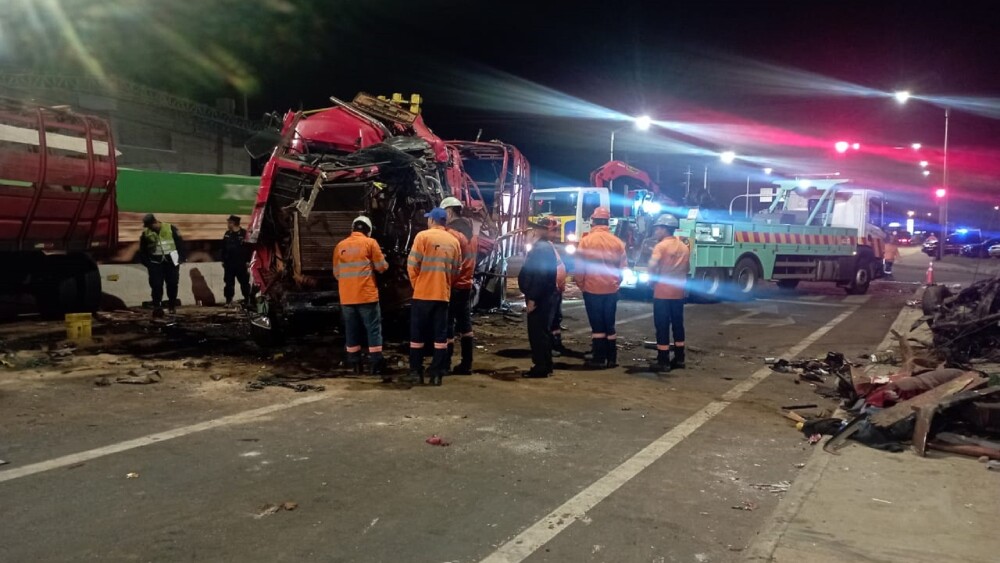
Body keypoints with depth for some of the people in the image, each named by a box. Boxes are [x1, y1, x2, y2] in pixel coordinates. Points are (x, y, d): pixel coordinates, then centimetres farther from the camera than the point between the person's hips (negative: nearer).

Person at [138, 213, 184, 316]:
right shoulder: (145, 234, 4)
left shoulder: (170, 229, -1)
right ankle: (157, 307, 1)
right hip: (155, 263, 1)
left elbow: (180, 244, 3)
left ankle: (172, 304, 21)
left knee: (172, 284, 4)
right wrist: (147, 264, 3)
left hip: (171, 261, -1)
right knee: (156, 285, -5)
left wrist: (180, 258, -2)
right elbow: (142, 251, 11)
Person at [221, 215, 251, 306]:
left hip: (241, 264, -4)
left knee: (244, 282, 2)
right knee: (229, 282, 5)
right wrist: (223, 260, 9)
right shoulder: (227, 234, 9)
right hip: (229, 263, 5)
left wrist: (248, 261, -9)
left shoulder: (244, 233, -7)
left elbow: (249, 248, -7)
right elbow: (223, 248, 14)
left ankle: (247, 299, 11)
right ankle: (229, 300, 10)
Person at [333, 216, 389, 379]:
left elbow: (336, 273, 14)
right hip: (367, 295, -4)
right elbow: (381, 267, -1)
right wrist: (384, 263, 21)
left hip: (346, 297, 4)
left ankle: (355, 365, 15)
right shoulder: (370, 242, -2)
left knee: (351, 331, 11)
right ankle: (377, 366, -6)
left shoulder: (340, 246, 9)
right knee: (373, 330, -1)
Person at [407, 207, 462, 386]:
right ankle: (436, 373, 6)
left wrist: (416, 284, 7)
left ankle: (416, 372, 9)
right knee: (440, 336, 7)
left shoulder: (423, 236, -6)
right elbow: (456, 271, 10)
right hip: (443, 294, 3)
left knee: (417, 334, 6)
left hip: (422, 293, -3)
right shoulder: (454, 241, 6)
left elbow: (412, 265, -8)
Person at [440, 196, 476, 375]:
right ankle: (466, 364, 15)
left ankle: (445, 365, 1)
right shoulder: (471, 233, 12)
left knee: (447, 327, -3)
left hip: (451, 286, -8)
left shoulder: (450, 233, -16)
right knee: (465, 325, 11)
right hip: (466, 285, 8)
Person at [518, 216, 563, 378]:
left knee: (537, 332, -5)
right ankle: (545, 365, 22)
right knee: (543, 331, 15)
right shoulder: (546, 246, 16)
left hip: (540, 297, -10)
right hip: (546, 296, 10)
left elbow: (539, 276, -25)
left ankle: (541, 367, -1)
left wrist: (532, 298, -24)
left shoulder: (541, 248, -18)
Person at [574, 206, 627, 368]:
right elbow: (622, 267, 6)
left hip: (592, 289, -3)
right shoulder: (617, 242, 0)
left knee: (597, 325, 4)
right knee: (609, 324, 13)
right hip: (611, 290, 3)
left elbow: (579, 268, -8)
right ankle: (612, 358, 17)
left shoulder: (586, 241, -10)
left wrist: (581, 285, 6)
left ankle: (598, 359, 7)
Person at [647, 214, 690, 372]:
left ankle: (663, 362, 0)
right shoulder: (684, 247, 10)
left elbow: (652, 266, -22)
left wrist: (653, 281, -6)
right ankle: (679, 359, 20)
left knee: (662, 326, -1)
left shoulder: (661, 246, -11)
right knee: (678, 324, 14)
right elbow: (687, 268, 17)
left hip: (662, 292, -6)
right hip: (678, 292, 6)